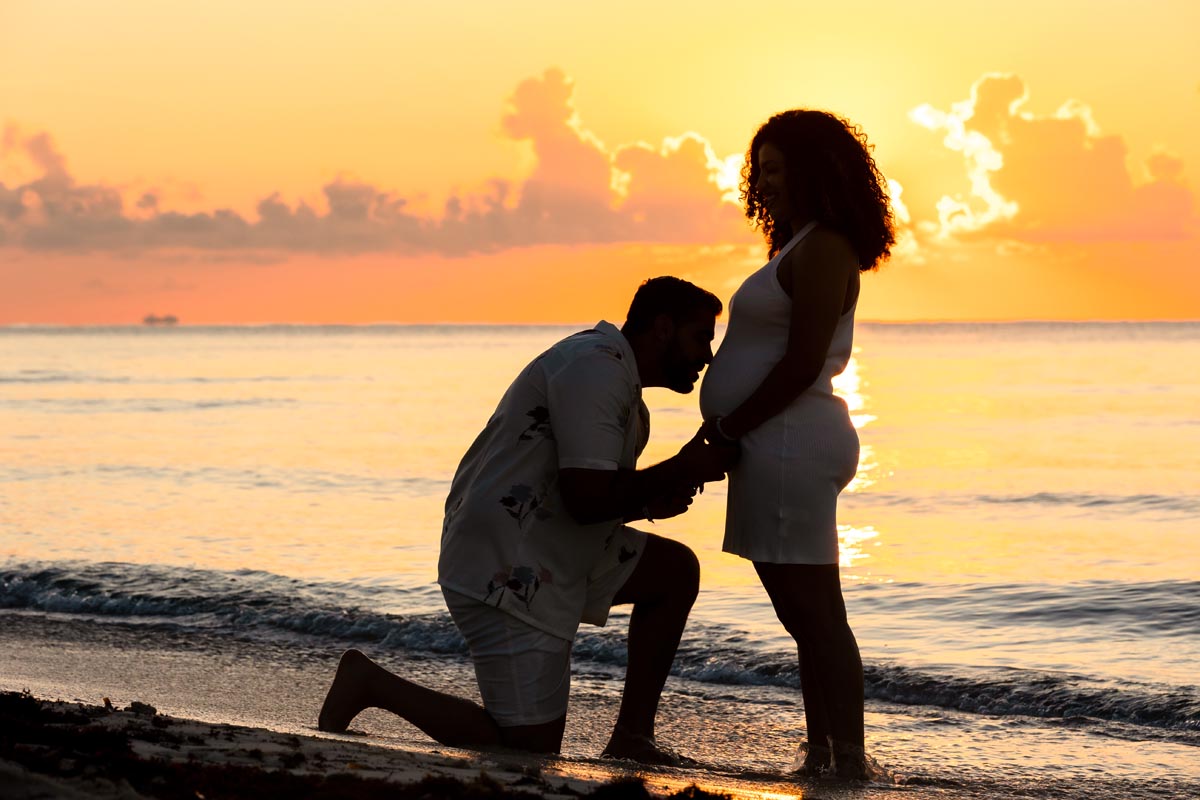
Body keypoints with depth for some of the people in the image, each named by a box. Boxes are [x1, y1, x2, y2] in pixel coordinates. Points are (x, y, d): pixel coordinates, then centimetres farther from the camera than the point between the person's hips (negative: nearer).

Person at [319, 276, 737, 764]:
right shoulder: (594, 367, -16)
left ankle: (631, 741, 11)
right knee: (532, 753, -8)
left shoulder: (619, 381, 18)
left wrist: (650, 501, 1)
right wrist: (682, 469, -13)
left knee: (675, 570, 11)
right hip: (505, 572, -11)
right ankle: (371, 684, 3)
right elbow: (587, 499, -23)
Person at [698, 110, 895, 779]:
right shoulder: (803, 247, 21)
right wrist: (725, 435, 13)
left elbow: (802, 364, -19)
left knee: (816, 612, -10)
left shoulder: (822, 249, -11)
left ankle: (849, 762, -9)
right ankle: (821, 754, 19)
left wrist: (725, 430, -14)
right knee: (808, 613, 13)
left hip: (791, 442, -11)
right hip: (785, 446, 11)